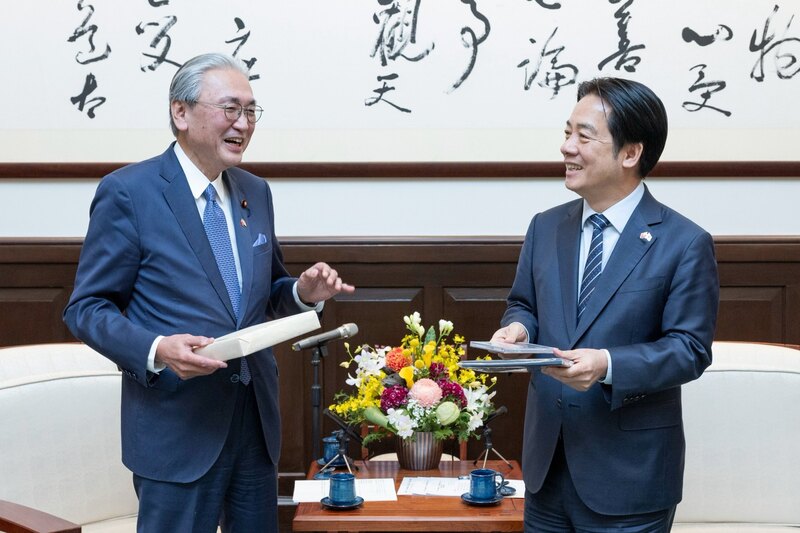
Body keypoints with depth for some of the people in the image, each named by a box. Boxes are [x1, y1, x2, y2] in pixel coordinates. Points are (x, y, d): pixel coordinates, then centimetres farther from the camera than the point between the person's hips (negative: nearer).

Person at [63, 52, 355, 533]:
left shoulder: (256, 192, 11)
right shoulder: (127, 192, -8)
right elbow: (86, 308, -8)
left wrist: (303, 293, -2)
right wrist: (156, 349, -25)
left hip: (258, 420, 6)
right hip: (178, 427, -6)